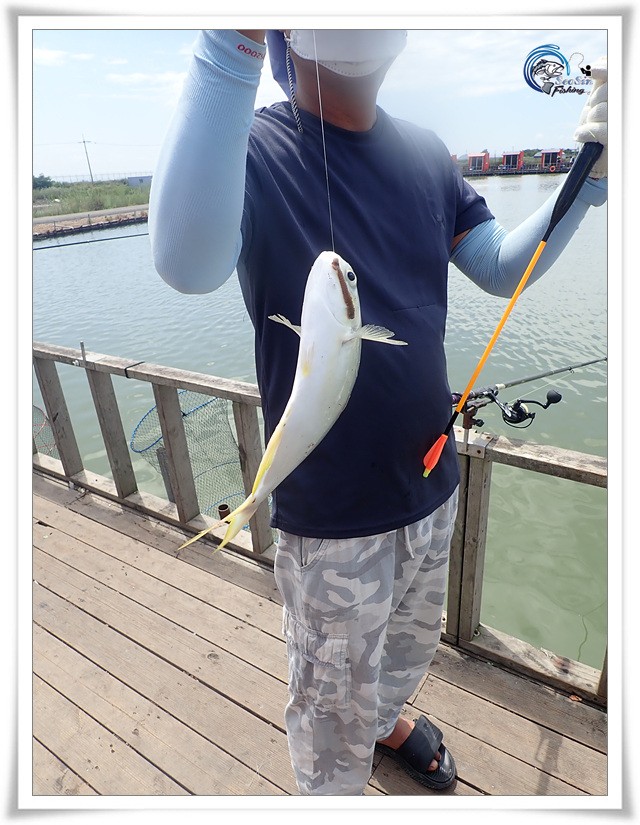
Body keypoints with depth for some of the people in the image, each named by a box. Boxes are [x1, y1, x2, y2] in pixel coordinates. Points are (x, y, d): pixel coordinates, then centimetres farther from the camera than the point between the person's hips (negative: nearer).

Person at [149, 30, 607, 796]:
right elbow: (187, 265, -36)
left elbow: (503, 269, 7)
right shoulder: (251, 147, -15)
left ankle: (385, 718, 66)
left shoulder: (425, 152, 4)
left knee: (412, 643, 32)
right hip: (331, 511, -5)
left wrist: (587, 178, -7)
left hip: (431, 480, 6)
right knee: (332, 704, 19)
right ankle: (333, 794, 54)